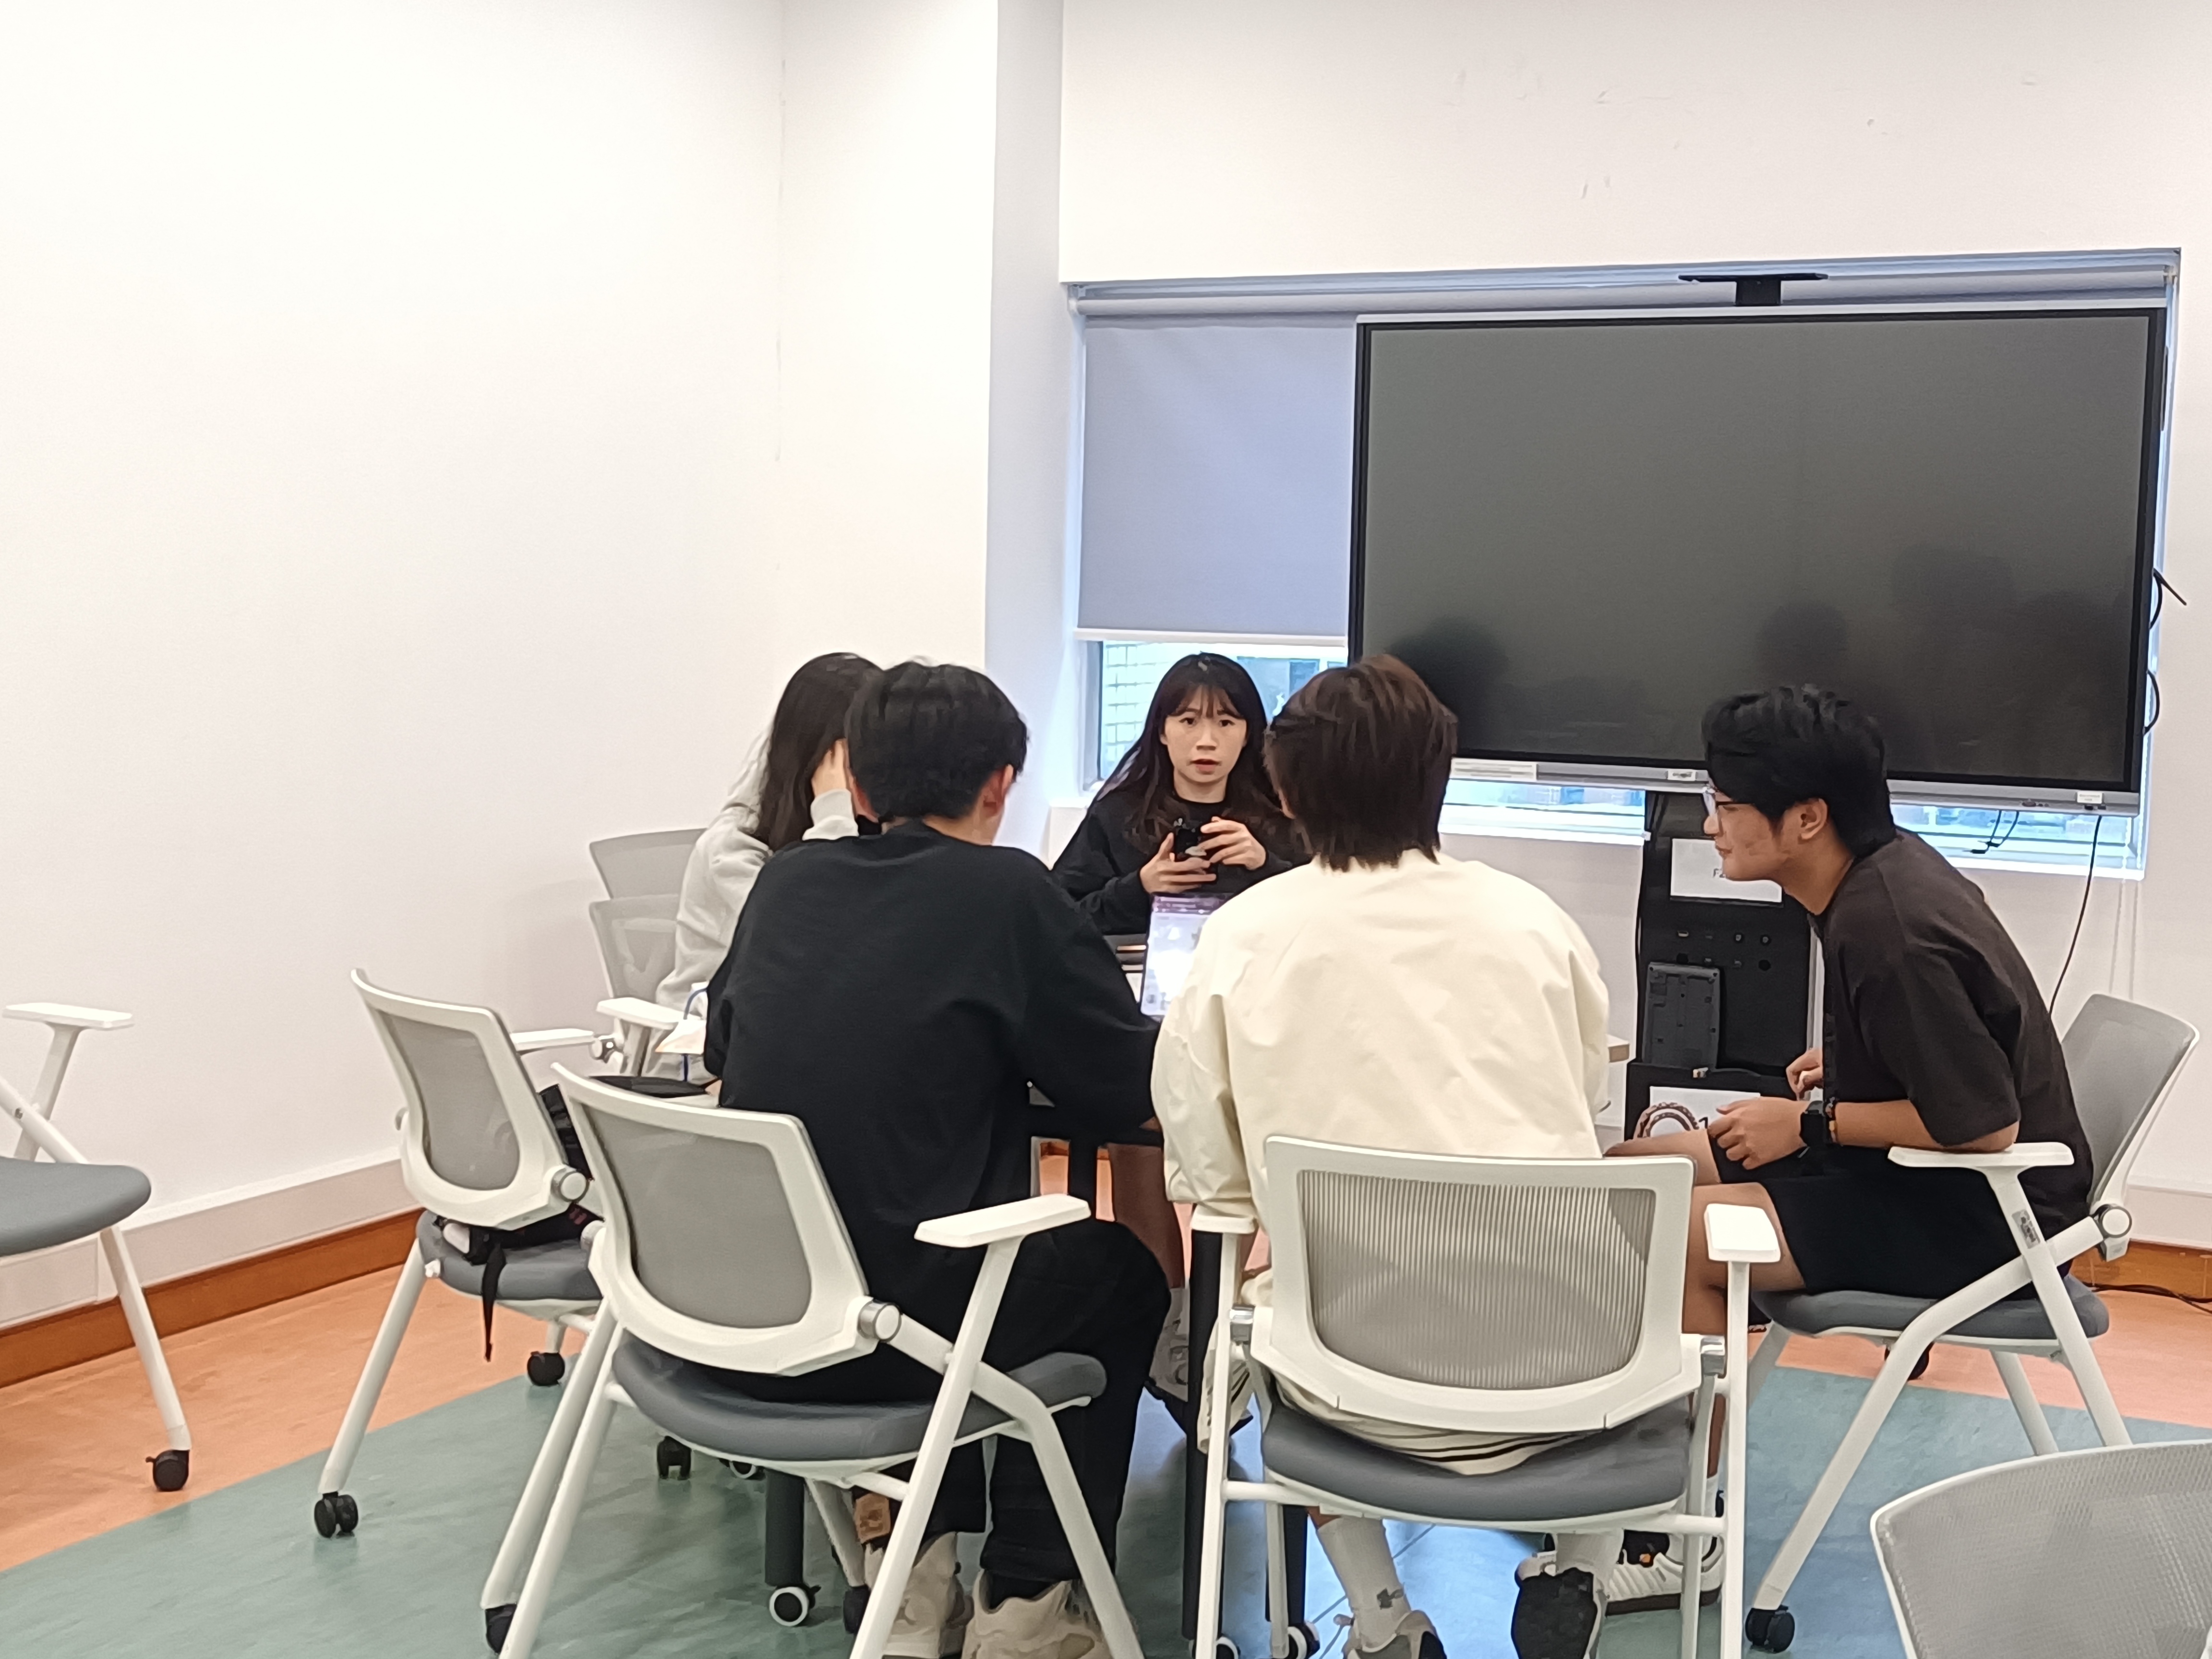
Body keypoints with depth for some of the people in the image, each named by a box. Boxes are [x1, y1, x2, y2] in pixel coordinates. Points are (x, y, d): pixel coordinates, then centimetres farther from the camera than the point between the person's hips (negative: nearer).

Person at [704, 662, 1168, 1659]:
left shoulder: (786, 878, 6)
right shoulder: (1006, 891, -9)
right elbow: (1131, 1088, -5)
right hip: (886, 1330, -5)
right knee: (1120, 1273, 23)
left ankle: (923, 1575, 28)